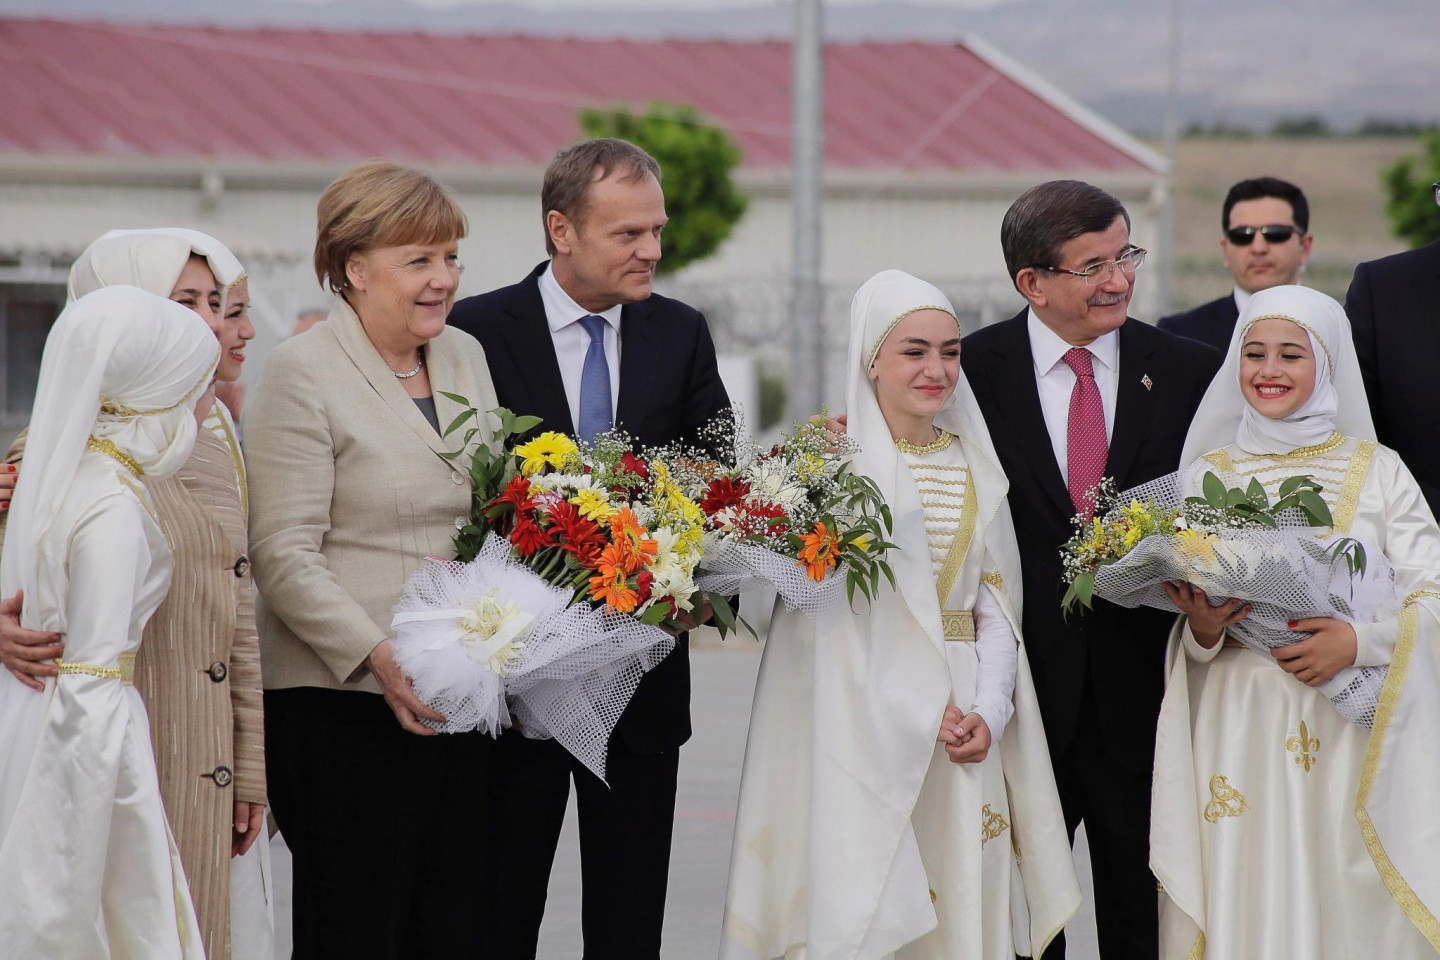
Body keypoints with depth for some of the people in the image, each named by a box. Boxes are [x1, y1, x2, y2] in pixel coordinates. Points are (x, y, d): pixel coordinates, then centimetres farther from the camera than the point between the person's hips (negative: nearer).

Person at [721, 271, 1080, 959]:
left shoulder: (974, 466, 13)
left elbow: (995, 600, 11)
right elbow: (828, 606, -8)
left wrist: (988, 712, -5)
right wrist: (922, 709, -13)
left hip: (966, 717, 5)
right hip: (867, 716, -5)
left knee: (963, 900, 3)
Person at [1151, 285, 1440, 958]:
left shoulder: (1376, 469, 5)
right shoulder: (1209, 473, 8)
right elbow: (1193, 613, 11)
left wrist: (1361, 641, -16)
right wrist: (1203, 629, -12)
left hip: (1354, 731, -1)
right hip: (1241, 731, 1)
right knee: (1246, 904, -3)